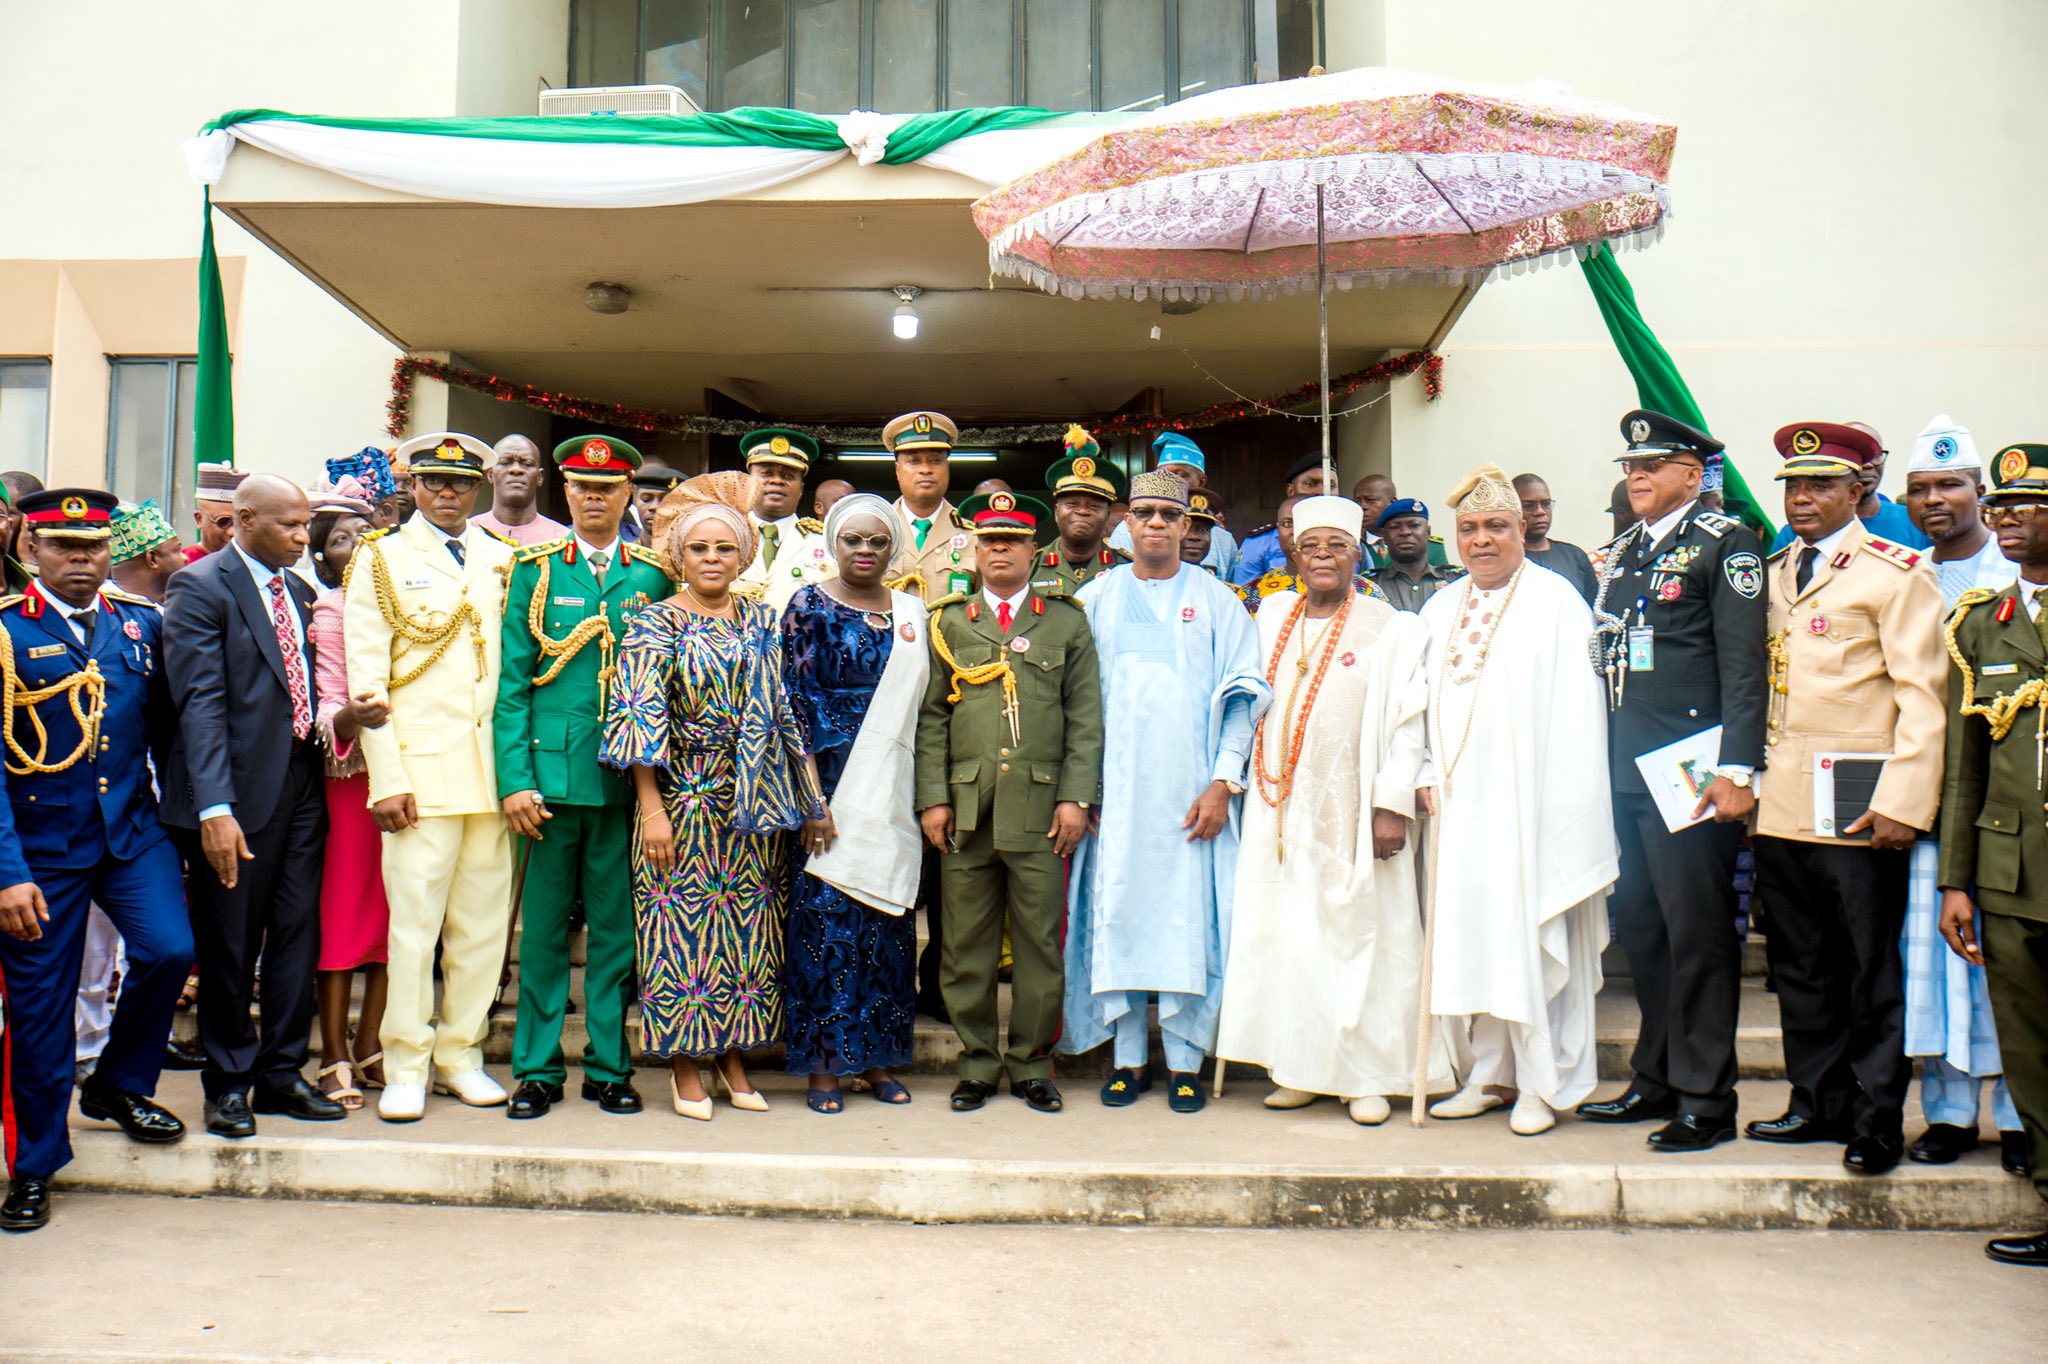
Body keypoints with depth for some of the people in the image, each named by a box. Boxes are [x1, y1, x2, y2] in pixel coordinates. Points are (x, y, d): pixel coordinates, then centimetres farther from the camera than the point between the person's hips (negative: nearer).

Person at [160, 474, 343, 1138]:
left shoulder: (298, 587, 13)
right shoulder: (199, 587, -8)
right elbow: (200, 703, -16)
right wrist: (215, 808, -23)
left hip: (301, 784, 6)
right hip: (237, 794, -6)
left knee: (297, 937, 10)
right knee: (229, 947, 6)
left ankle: (281, 1075, 23)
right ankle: (227, 1083, 22)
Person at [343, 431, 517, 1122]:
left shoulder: (502, 560, 14)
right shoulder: (382, 559, 4)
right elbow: (366, 676, -2)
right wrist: (386, 778, -9)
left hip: (494, 769, 4)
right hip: (422, 769, -3)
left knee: (484, 921, 7)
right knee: (414, 921, -2)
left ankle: (460, 1054, 20)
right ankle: (405, 1067, 11)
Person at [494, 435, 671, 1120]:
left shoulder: (653, 575, 8)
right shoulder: (534, 569, 6)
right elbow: (510, 681, 2)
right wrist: (515, 779, -7)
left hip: (625, 776, 1)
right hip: (549, 773, -1)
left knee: (616, 927, 7)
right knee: (543, 927, 6)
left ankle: (609, 1066, 19)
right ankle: (537, 1069, 18)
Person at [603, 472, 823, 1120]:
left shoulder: (762, 621, 10)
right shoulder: (656, 623, -2)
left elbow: (782, 712, 12)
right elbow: (640, 716, -9)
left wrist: (805, 798, 7)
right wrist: (652, 810, -15)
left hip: (755, 802, 4)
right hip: (683, 798, -4)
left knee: (747, 921, 8)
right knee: (683, 922, 1)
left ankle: (733, 1054, 22)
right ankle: (686, 1067, 14)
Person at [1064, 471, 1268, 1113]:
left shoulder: (1216, 599, 7)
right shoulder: (1095, 598, 11)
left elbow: (1241, 693, 3)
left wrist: (1224, 782, -7)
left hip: (1192, 789, -1)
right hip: (1116, 789, 1)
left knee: (1189, 915, -1)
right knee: (1117, 914, 1)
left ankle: (1184, 1060, 8)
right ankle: (1129, 1056, 12)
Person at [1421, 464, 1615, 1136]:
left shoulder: (1556, 602, -4)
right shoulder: (1441, 610, 14)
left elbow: (1575, 713, -9)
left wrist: (1564, 811, -15)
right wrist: (1429, 781, 7)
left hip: (1527, 802, -5)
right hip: (1462, 804, 5)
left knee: (1534, 939, 0)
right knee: (1477, 936, 9)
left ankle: (1544, 1083, 11)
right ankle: (1491, 1075, 20)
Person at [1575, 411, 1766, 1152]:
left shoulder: (1724, 541, -4)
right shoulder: (1620, 552, 17)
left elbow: (1743, 663, -10)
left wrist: (1736, 771, -17)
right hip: (1623, 771, 7)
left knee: (1698, 934, -1)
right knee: (1640, 928, 13)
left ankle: (1706, 1099, 9)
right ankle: (1655, 1081, 25)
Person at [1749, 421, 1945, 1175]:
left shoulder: (1898, 573, -3)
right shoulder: (1770, 574, 15)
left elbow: (1922, 696, -8)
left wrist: (1903, 803, -16)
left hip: (1857, 814, -5)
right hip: (1778, 809, 6)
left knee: (1872, 973, 3)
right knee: (1800, 969, 12)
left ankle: (1876, 1122, 14)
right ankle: (1817, 1102, 24)